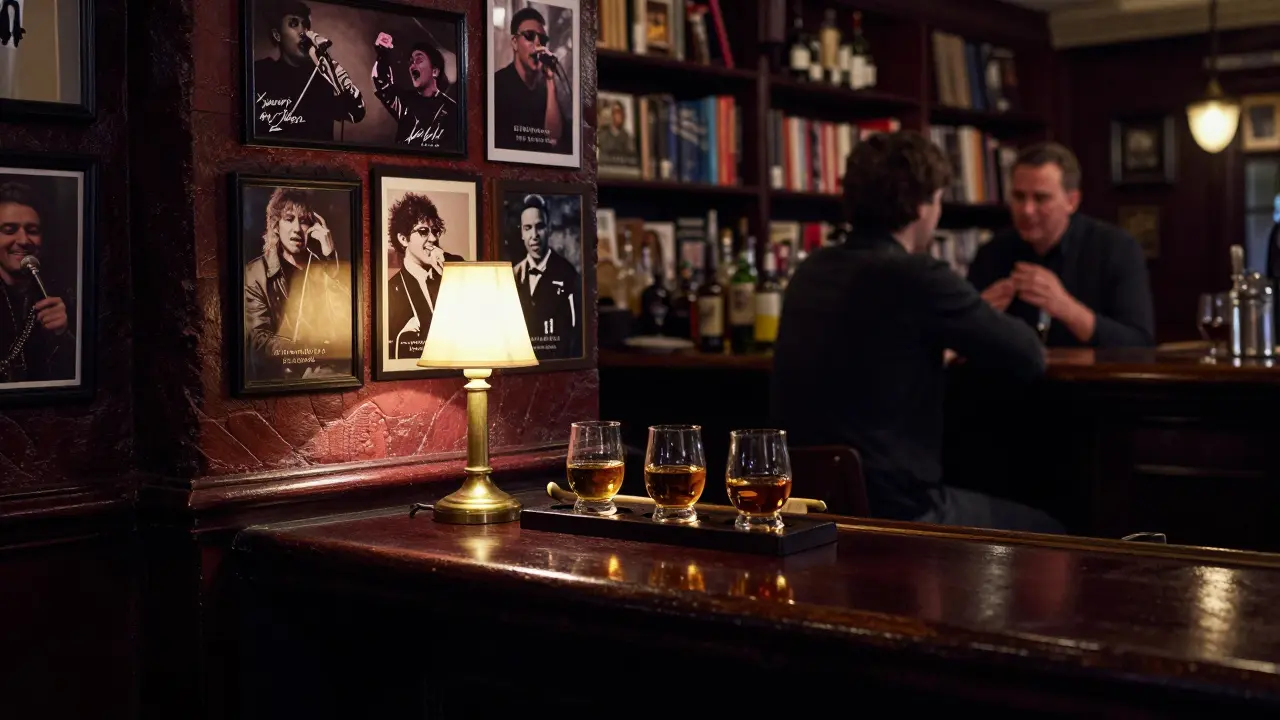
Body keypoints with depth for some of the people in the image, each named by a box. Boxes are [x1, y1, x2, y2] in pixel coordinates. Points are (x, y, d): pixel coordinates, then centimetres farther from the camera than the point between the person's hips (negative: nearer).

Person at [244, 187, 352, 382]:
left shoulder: (330, 267, 11)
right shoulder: (255, 273, 5)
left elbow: (348, 326, -5)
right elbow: (260, 339, -5)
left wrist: (331, 258, -10)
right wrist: (322, 352, -13)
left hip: (334, 373, 2)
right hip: (280, 377, -2)